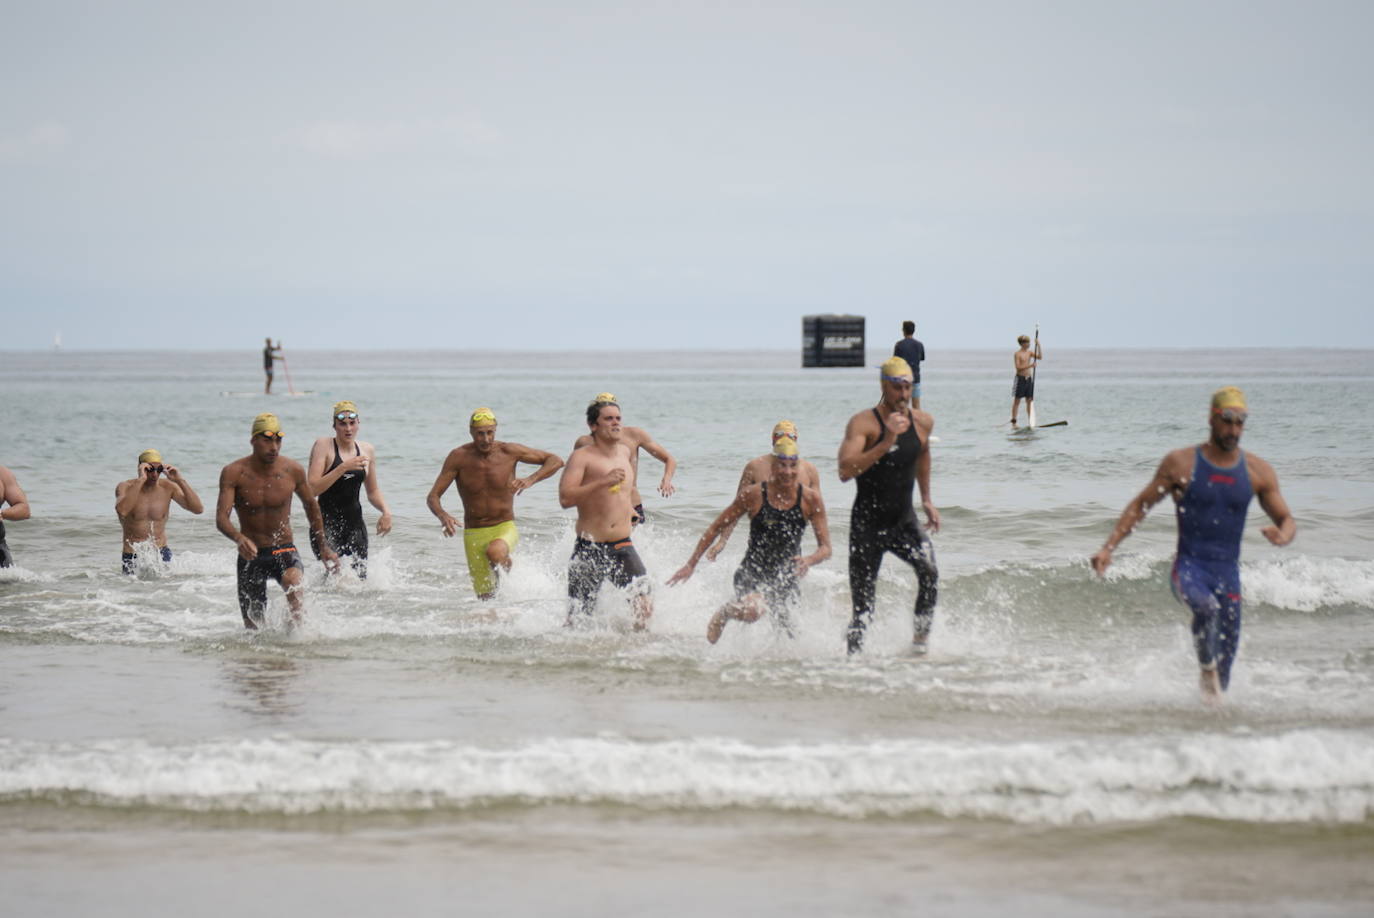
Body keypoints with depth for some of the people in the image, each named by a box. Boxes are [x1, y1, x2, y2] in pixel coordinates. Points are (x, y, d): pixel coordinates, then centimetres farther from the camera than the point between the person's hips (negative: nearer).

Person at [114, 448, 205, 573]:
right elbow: (121, 511, -30)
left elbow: (199, 509, -8)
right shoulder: (126, 487, -7)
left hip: (162, 554, 2)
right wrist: (140, 480, -29)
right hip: (133, 558, -2)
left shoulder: (168, 487, -1)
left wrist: (180, 481, -15)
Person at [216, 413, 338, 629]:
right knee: (253, 626, 5)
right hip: (251, 555, 0)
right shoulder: (234, 473, -12)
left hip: (285, 552, 0)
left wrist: (324, 547, 16)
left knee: (292, 581, -36)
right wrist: (238, 538, -42)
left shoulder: (293, 471, -6)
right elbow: (221, 518, -20)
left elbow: (311, 506, 12)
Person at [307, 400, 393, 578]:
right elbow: (313, 489, -15)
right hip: (326, 522, -5)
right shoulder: (323, 445, -5)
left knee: (360, 578, -1)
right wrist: (343, 468, -21)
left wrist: (386, 510, 2)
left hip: (354, 522, 5)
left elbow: (373, 492, 21)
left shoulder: (367, 450, 10)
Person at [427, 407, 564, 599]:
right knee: (485, 598, 2)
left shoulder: (509, 451, -8)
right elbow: (433, 497, -8)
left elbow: (556, 461, 0)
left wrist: (531, 480, -18)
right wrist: (443, 516, -30)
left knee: (495, 552, -37)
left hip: (505, 528, -1)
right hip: (473, 534, 1)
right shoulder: (459, 457, -9)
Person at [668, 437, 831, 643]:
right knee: (752, 610, -35)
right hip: (753, 573, -3)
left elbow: (825, 548, -3)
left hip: (787, 578, 3)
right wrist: (690, 565, 0)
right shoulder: (753, 495, -11)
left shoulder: (810, 500, -6)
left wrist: (808, 561, -26)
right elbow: (716, 528, 0)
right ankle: (724, 613, 0)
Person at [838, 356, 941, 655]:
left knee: (929, 570, -25)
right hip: (868, 523, -3)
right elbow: (845, 471, -29)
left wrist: (926, 500, 24)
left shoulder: (923, 422, 2)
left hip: (905, 521, 3)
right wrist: (886, 442, -33)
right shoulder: (863, 423, -14)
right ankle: (853, 653, 20)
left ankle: (920, 639, -16)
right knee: (863, 608, -1)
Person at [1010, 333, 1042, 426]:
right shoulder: (1017, 354, -8)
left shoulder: (1029, 352, 10)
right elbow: (1018, 367, -16)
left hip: (1029, 379, 6)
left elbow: (1040, 357, 1)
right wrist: (1030, 366, -25)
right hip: (1020, 379, -6)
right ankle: (1013, 422, 0)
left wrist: (1038, 346, -7)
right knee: (1017, 401, -2)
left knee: (1029, 401, 7)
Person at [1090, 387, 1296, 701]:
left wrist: (1283, 534, -17)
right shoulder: (1181, 463, -3)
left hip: (1227, 571, 3)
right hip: (1189, 566, -3)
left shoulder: (1258, 471, 4)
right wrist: (1108, 547, -5)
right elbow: (1140, 506, 4)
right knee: (1206, 607, -34)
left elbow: (1286, 519, 9)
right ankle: (1206, 669, -11)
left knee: (1228, 649, 3)